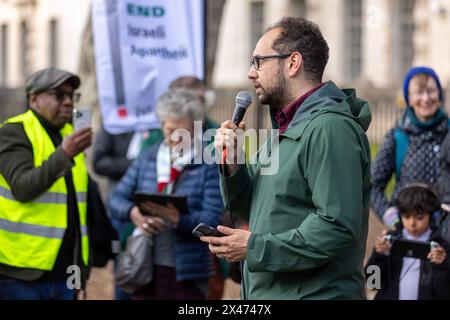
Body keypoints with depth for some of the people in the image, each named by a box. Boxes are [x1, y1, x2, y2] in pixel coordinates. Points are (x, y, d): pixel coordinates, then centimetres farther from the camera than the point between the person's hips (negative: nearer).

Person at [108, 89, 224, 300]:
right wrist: (134, 213, -16)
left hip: (188, 274, -3)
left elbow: (211, 220, -11)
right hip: (147, 268, 3)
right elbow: (116, 199, 7)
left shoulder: (208, 165, -2)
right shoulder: (147, 158, 10)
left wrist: (177, 218, -30)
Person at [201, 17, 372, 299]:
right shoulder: (287, 127, 14)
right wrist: (233, 164, -2)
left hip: (314, 292, -9)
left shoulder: (330, 128, -17)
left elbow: (338, 227, -26)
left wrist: (256, 247, -21)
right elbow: (251, 210, 16)